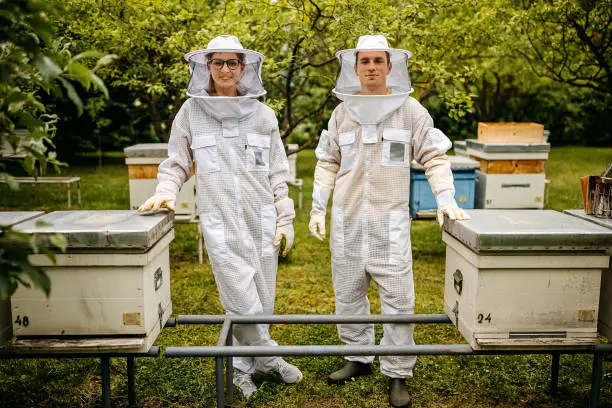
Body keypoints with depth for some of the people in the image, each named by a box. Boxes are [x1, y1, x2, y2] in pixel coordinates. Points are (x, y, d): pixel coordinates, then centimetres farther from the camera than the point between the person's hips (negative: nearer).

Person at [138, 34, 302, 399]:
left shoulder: (263, 115, 5)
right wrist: (167, 191, -11)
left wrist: (286, 220, 4)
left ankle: (244, 366, 30)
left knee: (263, 300, 9)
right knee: (243, 302, -4)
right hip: (220, 221, -2)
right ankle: (270, 359, 22)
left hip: (262, 218, 2)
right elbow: (177, 163, 9)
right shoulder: (191, 111, 2)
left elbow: (278, 174, 8)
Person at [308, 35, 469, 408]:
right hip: (347, 220, 3)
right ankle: (359, 358, 29)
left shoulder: (409, 109, -1)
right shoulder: (343, 112, 7)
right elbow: (327, 163, 11)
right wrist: (318, 208, 6)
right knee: (348, 293, 11)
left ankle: (398, 373, 12)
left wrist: (446, 199, -12)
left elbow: (435, 156, 1)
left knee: (398, 297, -2)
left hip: (391, 220, -3)